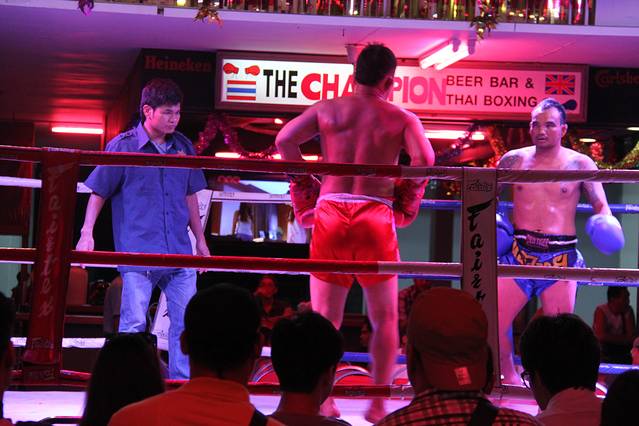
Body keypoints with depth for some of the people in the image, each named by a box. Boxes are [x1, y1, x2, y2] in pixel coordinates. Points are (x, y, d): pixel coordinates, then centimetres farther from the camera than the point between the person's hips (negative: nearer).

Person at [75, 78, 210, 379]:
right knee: (134, 321, -7)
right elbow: (98, 192, 1)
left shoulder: (183, 146, 11)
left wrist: (200, 239, 21)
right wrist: (87, 233, -7)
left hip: (179, 250, 5)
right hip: (138, 251, -5)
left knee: (186, 319, 4)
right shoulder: (124, 145, -2)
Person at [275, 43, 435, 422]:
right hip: (375, 218, -1)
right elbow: (425, 159, -12)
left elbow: (285, 140, -2)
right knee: (385, 318, 11)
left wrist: (304, 184, 10)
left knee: (324, 317, 9)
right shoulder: (402, 118, 3)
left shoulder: (327, 109, 7)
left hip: (329, 215, 2)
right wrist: (406, 195, 5)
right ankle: (378, 403, 9)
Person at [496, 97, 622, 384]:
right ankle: (509, 377, 16)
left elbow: (601, 206, 7)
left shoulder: (580, 164, 3)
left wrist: (606, 224, -15)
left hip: (561, 256, -2)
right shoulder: (514, 160, 7)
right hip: (519, 253, 2)